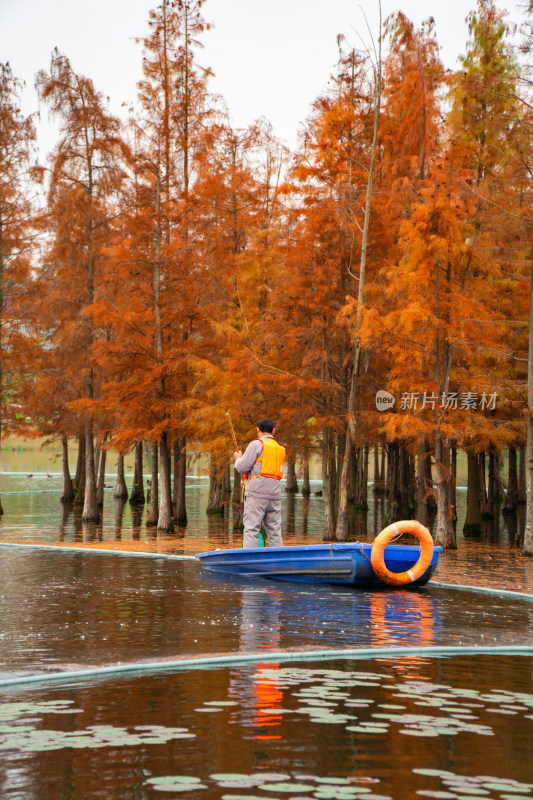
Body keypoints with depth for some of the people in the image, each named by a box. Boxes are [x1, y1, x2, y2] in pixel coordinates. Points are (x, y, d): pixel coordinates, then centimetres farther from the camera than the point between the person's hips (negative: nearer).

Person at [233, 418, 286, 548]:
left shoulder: (256, 444, -3)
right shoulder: (280, 449, 19)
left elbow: (243, 468, -8)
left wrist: (238, 458, 14)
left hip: (257, 494, -6)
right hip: (275, 495, 6)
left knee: (251, 529, -7)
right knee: (275, 531, 8)